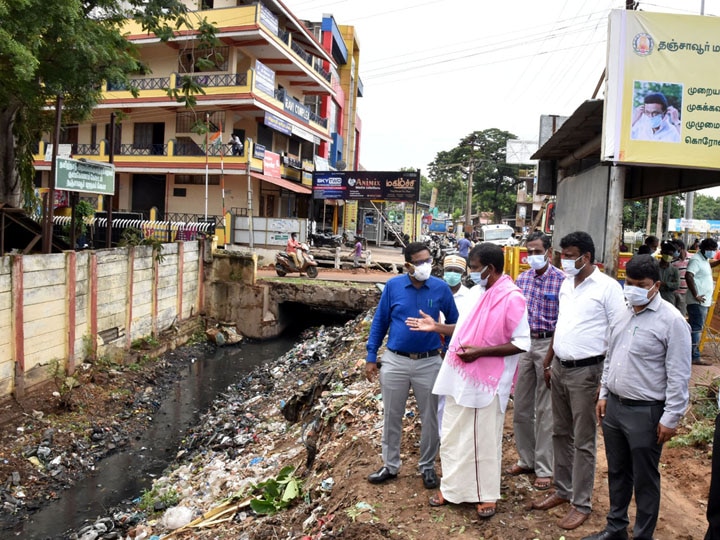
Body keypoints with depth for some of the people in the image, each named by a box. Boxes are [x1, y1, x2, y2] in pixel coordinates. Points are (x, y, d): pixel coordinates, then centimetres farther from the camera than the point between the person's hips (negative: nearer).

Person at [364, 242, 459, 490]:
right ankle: (390, 465, 30)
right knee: (392, 416, 12)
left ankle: (427, 466, 31)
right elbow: (379, 322, 1)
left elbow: (454, 323, 5)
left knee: (430, 418, 12)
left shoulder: (441, 288, -6)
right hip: (394, 361, 0)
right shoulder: (393, 286, -5)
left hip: (429, 363, 0)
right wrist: (371, 357, 0)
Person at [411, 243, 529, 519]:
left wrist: (480, 351, -23)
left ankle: (488, 495, 26)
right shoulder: (480, 292, 9)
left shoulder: (511, 298, -17)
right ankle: (451, 487, 32)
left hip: (487, 381, -8)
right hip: (460, 377, 8)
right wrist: (436, 327, 11)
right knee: (453, 436, 16)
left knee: (484, 440, 8)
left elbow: (522, 343, -19)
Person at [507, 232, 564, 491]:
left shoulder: (561, 280, -9)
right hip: (523, 344, 6)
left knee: (545, 410, 2)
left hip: (548, 345, -6)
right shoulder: (521, 279, 8)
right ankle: (526, 459, 29)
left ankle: (544, 468, 14)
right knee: (520, 407, 12)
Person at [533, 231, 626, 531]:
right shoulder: (566, 284, 9)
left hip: (585, 372, -7)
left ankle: (582, 503, 17)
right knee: (560, 433, 16)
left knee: (583, 441, 4)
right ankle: (563, 489, 32)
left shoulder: (607, 286, -12)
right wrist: (548, 363, 17)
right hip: (559, 369, 7)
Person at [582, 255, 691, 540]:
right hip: (614, 406, 7)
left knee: (644, 479, 10)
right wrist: (604, 394, 14)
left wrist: (671, 417, -13)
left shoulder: (672, 320, -15)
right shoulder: (622, 313, 7)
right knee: (617, 472, 20)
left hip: (646, 412, -6)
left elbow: (678, 376, -14)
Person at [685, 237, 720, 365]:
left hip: (704, 301, 10)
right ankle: (694, 357, -3)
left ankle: (694, 355, 22)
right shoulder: (696, 260, -15)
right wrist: (695, 295, -27)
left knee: (696, 328, 14)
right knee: (696, 328, -6)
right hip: (697, 302, -10)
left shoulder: (704, 260, 15)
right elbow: (688, 276, -30)